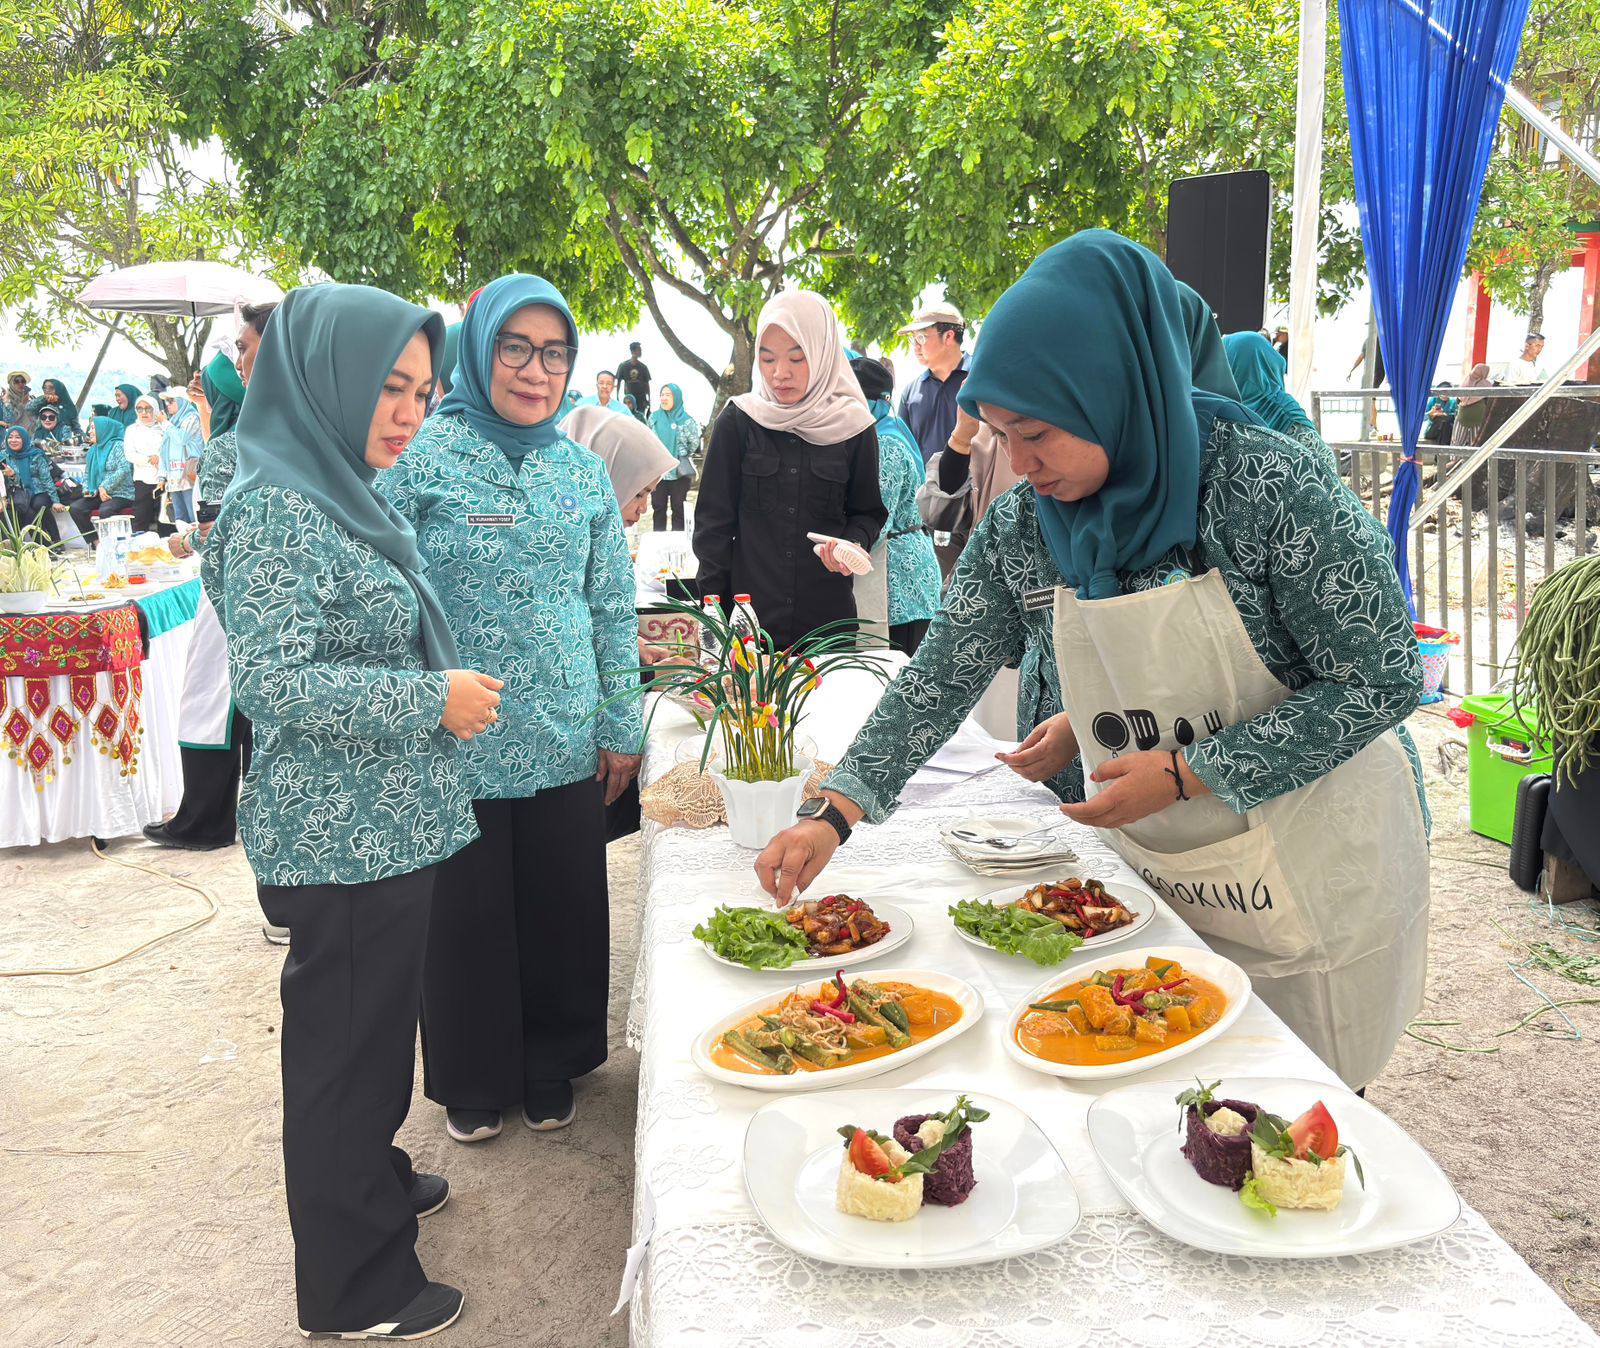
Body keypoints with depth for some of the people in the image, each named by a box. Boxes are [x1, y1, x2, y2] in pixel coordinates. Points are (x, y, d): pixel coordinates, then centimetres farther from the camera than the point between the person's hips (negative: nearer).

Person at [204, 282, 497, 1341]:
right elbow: (274, 680, -25)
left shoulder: (348, 496, 11)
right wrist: (433, 699, -21)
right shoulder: (274, 510, -18)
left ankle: (374, 1181, 45)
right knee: (345, 1046, 5)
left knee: (376, 1029, 24)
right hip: (343, 845, -9)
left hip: (394, 831, 9)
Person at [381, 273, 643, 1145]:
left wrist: (621, 726, 8)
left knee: (561, 909, 12)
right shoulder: (420, 459, -6)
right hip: (455, 745, -3)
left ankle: (550, 1068, 34)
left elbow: (614, 607, 10)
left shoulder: (582, 472, 6)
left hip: (565, 746, 3)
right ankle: (472, 1081, 31)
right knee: (467, 916, 9)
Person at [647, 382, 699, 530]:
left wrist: (681, 456, 9)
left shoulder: (687, 420, -7)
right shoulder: (654, 417, 3)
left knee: (678, 508, 4)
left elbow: (694, 444, 1)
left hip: (680, 471, -3)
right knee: (658, 507, 8)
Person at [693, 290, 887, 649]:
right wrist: (713, 607, -5)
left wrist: (854, 544, -11)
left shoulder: (853, 429, -1)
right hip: (748, 613, -1)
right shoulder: (738, 421, -3)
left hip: (828, 614, 1)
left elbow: (869, 512, 11)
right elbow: (714, 520, -1)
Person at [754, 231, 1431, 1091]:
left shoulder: (1270, 485, -22)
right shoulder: (1022, 526, -7)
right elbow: (941, 676, -4)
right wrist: (835, 812, -16)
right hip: (1155, 870, 4)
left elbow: (1384, 680, -18)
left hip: (1314, 870, -4)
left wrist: (1183, 774, -22)